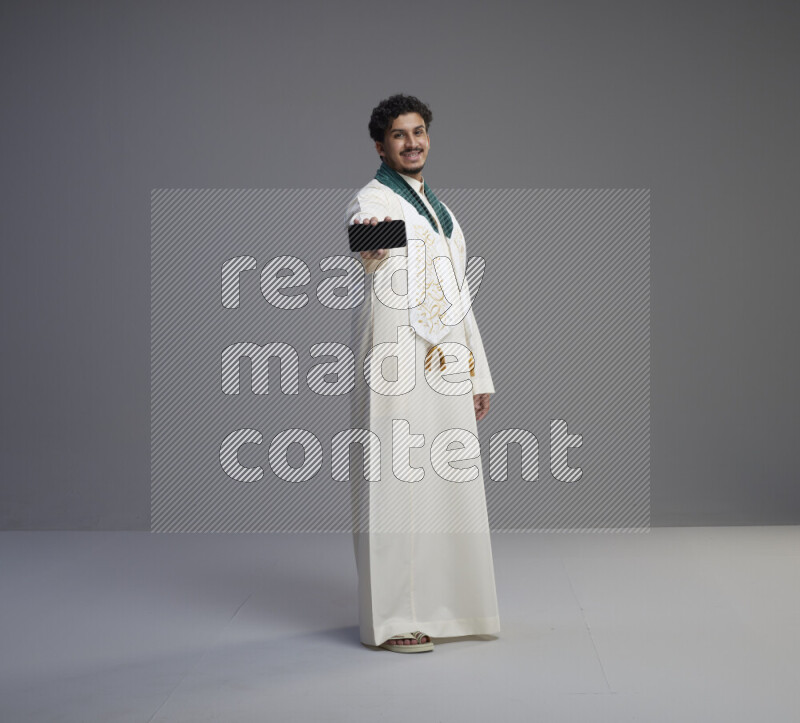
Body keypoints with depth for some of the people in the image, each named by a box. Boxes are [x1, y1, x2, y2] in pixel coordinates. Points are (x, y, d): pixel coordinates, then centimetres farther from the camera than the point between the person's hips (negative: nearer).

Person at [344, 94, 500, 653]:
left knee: (450, 486, 10)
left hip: (448, 369, 8)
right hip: (397, 366, -8)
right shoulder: (371, 201, -3)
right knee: (394, 485, -8)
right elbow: (368, 245, -29)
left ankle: (443, 606, 20)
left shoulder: (442, 212, 21)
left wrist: (480, 374, 17)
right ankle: (391, 618, -3)